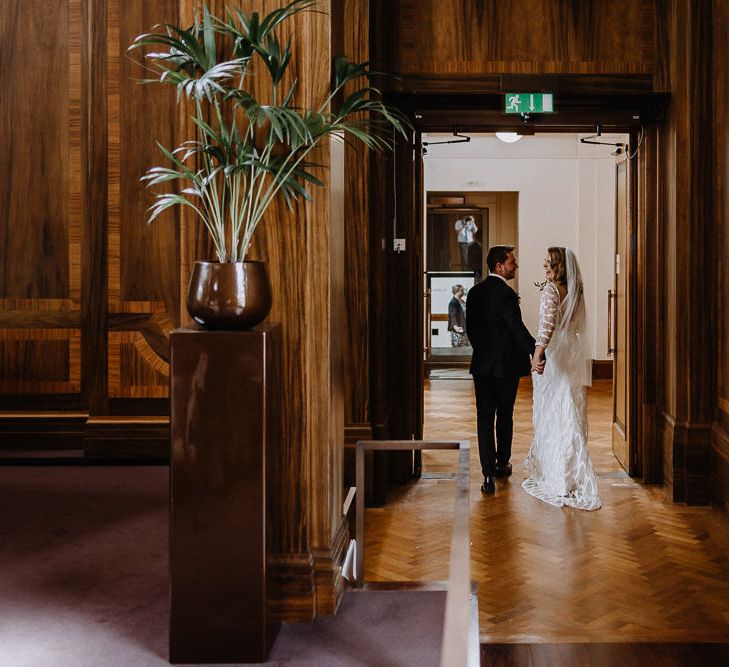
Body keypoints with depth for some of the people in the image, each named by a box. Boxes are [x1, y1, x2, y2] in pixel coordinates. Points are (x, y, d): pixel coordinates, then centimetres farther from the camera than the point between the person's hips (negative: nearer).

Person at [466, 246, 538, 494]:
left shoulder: (475, 292, 5)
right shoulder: (506, 294, -15)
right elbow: (518, 328, -22)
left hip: (482, 364, 5)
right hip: (507, 364, -4)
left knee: (485, 418, 1)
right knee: (505, 417, 14)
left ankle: (489, 475, -5)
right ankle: (502, 465, 29)